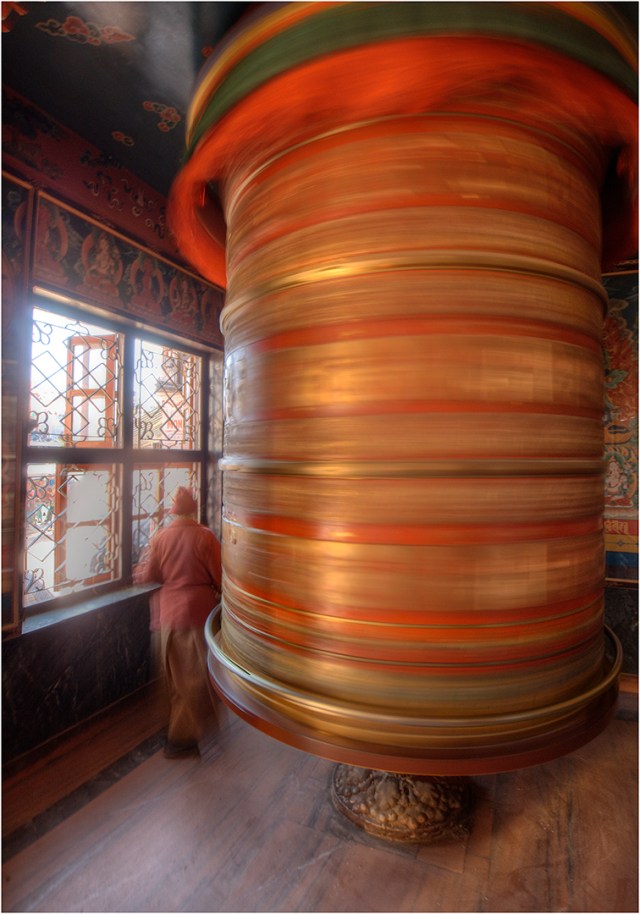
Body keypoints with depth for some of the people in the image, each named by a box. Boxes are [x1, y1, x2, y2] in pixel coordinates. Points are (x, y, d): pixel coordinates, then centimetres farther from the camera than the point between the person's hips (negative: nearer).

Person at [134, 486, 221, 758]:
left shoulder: (160, 538, -6)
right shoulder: (205, 537, -14)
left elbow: (149, 575, 2)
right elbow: (219, 576, -10)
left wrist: (140, 569, 23)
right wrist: (220, 594, 10)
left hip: (169, 611, 4)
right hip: (198, 610, -3)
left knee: (176, 673, 19)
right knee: (194, 674, 9)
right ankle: (181, 738, 15)